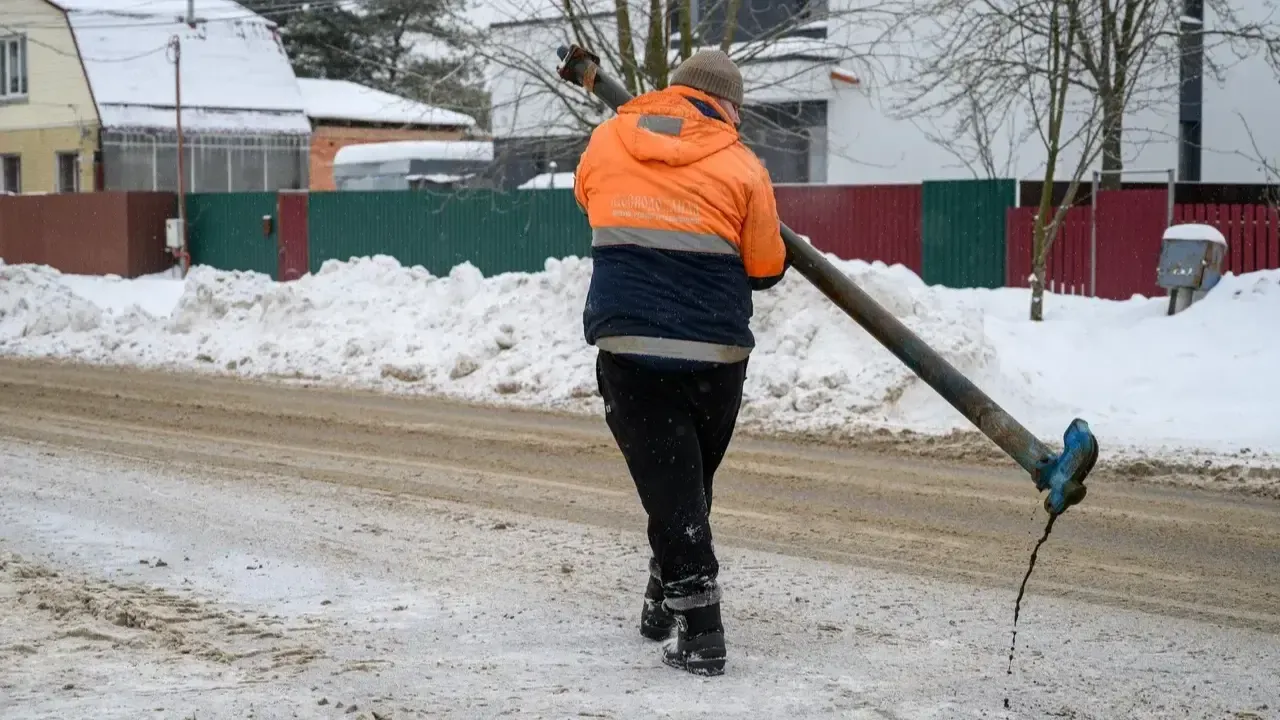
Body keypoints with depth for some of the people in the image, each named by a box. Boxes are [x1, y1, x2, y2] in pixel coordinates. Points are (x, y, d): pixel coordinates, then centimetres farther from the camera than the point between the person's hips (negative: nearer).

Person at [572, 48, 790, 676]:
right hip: (715, 355, 0)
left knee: (670, 488, 1)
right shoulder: (741, 168, -2)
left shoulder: (606, 141, 6)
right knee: (690, 484, 19)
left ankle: (701, 633, -4)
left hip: (626, 347, 0)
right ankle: (664, 604, 32)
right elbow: (765, 270, 3)